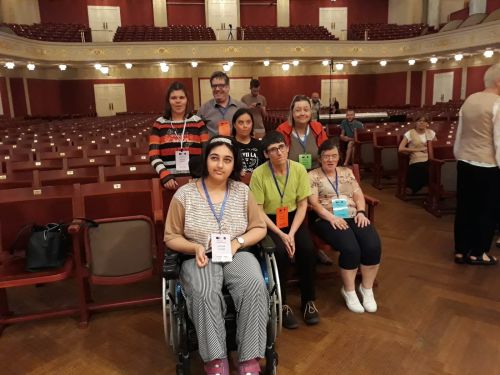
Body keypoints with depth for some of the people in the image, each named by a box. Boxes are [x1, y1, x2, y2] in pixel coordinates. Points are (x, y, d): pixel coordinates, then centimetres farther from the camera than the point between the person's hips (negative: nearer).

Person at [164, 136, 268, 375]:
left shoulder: (242, 191, 6)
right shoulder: (184, 194, -1)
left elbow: (259, 228, 10)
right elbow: (171, 237, 5)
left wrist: (238, 242, -10)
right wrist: (195, 248, -14)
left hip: (237, 255, 2)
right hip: (200, 259, -1)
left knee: (255, 285, -30)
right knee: (204, 293, -34)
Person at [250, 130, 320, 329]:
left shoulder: (299, 169, -8)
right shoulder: (259, 174, -17)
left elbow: (302, 205, -4)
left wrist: (292, 233, -16)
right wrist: (281, 234, -21)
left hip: (293, 218, 3)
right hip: (269, 221, -3)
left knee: (307, 249, -23)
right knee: (281, 252, -29)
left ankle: (308, 301, 0)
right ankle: (282, 304, -6)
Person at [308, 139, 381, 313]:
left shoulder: (347, 172, 20)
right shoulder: (312, 176, 5)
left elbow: (358, 195, 15)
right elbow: (313, 202, -5)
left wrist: (361, 212, -5)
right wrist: (332, 217, -19)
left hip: (352, 216, 5)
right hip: (327, 219, -4)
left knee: (373, 245, -21)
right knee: (351, 248, -29)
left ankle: (367, 288, 1)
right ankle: (349, 291, -5)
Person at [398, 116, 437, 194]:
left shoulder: (431, 133, 16)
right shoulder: (410, 133, 2)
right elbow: (401, 149, -8)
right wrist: (418, 149, -10)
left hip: (430, 160, 4)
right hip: (416, 161, -4)